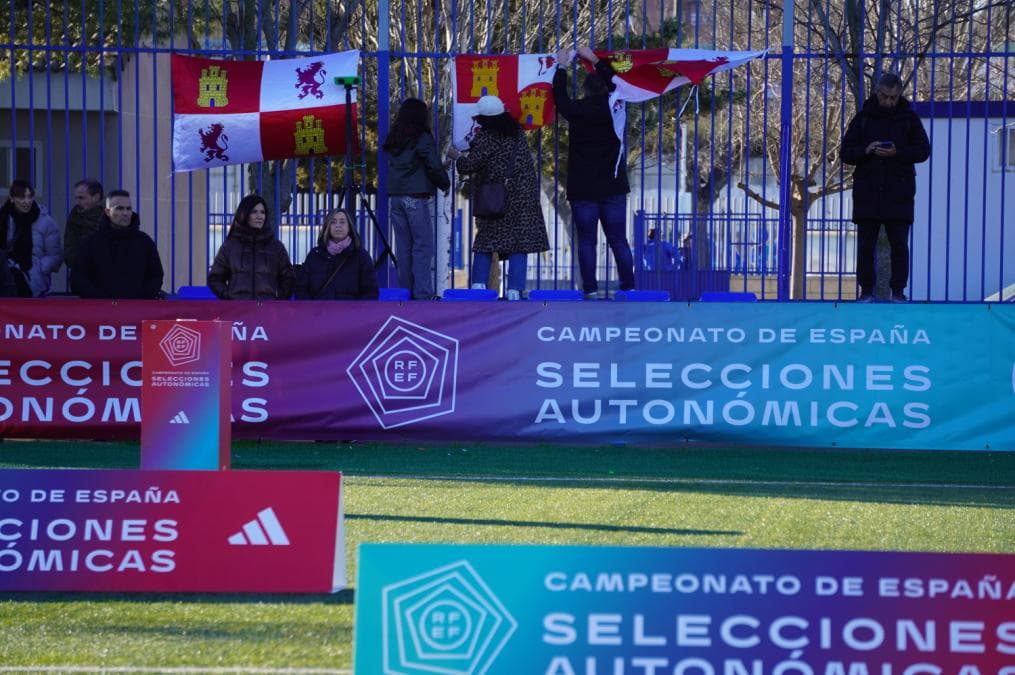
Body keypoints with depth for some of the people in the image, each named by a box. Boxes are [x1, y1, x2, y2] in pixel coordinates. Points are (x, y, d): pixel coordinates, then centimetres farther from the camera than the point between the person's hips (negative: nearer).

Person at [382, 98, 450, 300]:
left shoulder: (393, 140, 12)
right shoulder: (423, 139, -6)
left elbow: (391, 167, 13)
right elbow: (434, 167, -8)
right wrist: (445, 183, 9)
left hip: (394, 197, 6)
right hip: (416, 197, -6)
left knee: (403, 246, 9)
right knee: (423, 246, -4)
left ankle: (406, 290, 9)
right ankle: (423, 293, -10)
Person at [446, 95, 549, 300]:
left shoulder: (486, 137, -10)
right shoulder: (516, 131, 9)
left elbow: (470, 165, -11)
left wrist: (457, 156, 9)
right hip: (524, 196, 4)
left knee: (485, 241, 7)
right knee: (519, 244, 0)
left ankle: (479, 284, -2)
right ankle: (514, 289, -7)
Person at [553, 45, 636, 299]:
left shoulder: (577, 110, -8)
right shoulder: (614, 108, -1)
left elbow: (559, 96, 12)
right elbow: (614, 83, 20)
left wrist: (562, 66, 24)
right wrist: (595, 60, 29)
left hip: (583, 190, -2)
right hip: (613, 188, 2)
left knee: (586, 241, 0)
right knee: (619, 240, 5)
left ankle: (591, 290, -4)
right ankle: (628, 286, 1)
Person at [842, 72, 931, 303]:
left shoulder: (909, 118, 6)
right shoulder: (863, 117, 7)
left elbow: (923, 150, 1)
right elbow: (846, 152, 5)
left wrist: (897, 153, -15)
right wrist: (866, 150, -16)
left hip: (899, 194, -1)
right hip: (867, 193, 1)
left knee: (899, 245, 1)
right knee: (866, 245, 2)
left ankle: (898, 291, 7)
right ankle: (866, 290, 8)